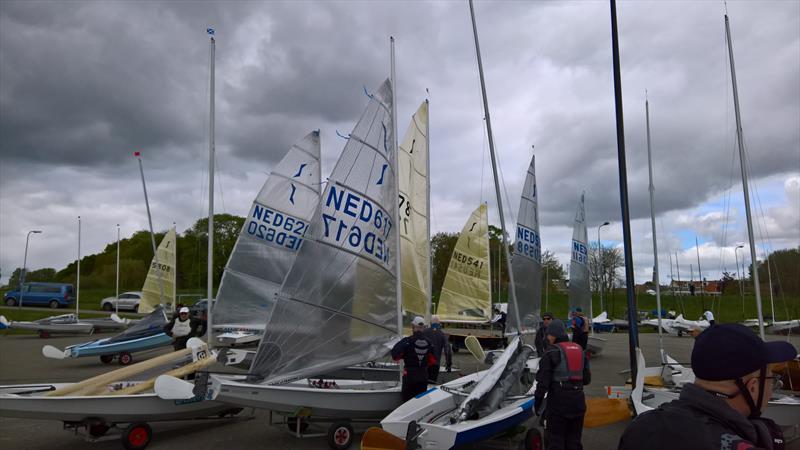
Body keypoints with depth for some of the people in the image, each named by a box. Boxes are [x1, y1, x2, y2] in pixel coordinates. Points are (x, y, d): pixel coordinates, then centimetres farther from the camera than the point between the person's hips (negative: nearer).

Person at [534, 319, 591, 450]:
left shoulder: (552, 352, -7)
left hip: (558, 401, -6)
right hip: (578, 400, 6)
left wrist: (537, 403, -4)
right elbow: (587, 379, 14)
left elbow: (543, 381, -11)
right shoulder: (580, 350, 12)